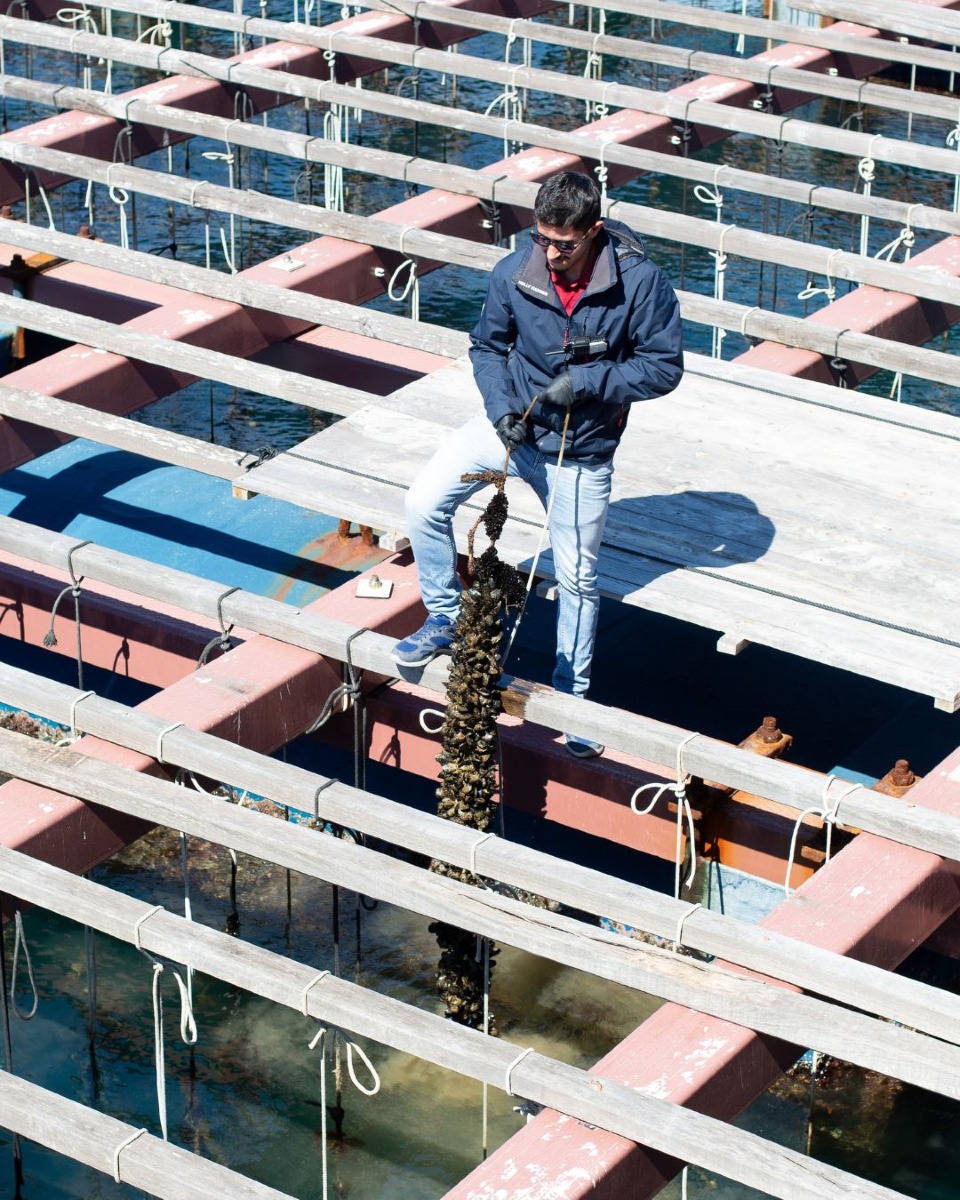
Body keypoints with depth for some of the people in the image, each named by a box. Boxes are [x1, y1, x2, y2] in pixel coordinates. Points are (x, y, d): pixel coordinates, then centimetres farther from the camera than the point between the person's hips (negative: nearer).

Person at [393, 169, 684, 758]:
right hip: (512, 423, 2)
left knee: (577, 578, 7)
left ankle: (571, 697, 25)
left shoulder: (640, 282, -22)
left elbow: (664, 366, -14)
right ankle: (444, 620, 12)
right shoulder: (515, 273, -15)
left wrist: (586, 382, -26)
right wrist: (502, 407, -16)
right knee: (424, 503, -11)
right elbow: (487, 345, 2)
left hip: (580, 450, -2)